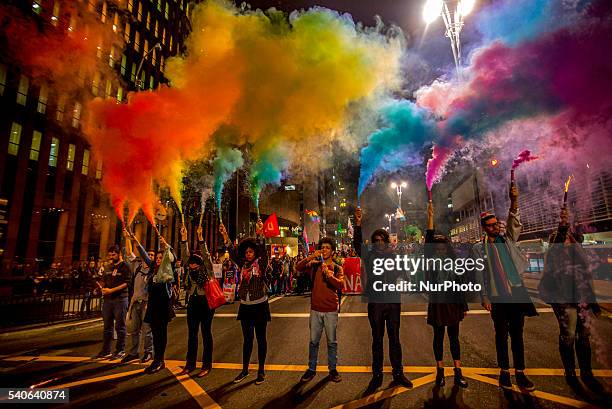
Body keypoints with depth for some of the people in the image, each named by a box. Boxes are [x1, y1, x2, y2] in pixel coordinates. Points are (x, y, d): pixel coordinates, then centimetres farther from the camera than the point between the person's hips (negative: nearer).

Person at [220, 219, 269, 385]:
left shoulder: (261, 263, -6)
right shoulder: (243, 264, 5)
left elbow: (263, 249, -22)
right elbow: (233, 252, -4)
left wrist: (260, 234, -39)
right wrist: (225, 236, -17)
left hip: (260, 306, -4)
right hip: (245, 306, 4)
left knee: (261, 338, 7)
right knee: (247, 339, 14)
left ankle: (261, 370, 19)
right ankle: (245, 370, 26)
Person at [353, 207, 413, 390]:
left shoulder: (394, 255, 6)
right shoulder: (369, 255, 0)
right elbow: (357, 244, -16)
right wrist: (358, 224, -30)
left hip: (393, 301, 1)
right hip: (375, 302, -1)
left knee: (394, 338, 13)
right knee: (377, 339, 10)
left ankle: (398, 373, 27)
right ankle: (377, 375, 21)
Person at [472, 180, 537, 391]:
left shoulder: (508, 239, 6)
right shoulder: (478, 248, 1)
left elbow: (514, 222, -12)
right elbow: (479, 275, 0)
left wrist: (514, 201, -27)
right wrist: (484, 298, -6)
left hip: (517, 293, 2)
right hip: (497, 297, -1)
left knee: (517, 334, 8)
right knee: (501, 334, 8)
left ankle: (520, 372, 19)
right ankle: (504, 371, 20)